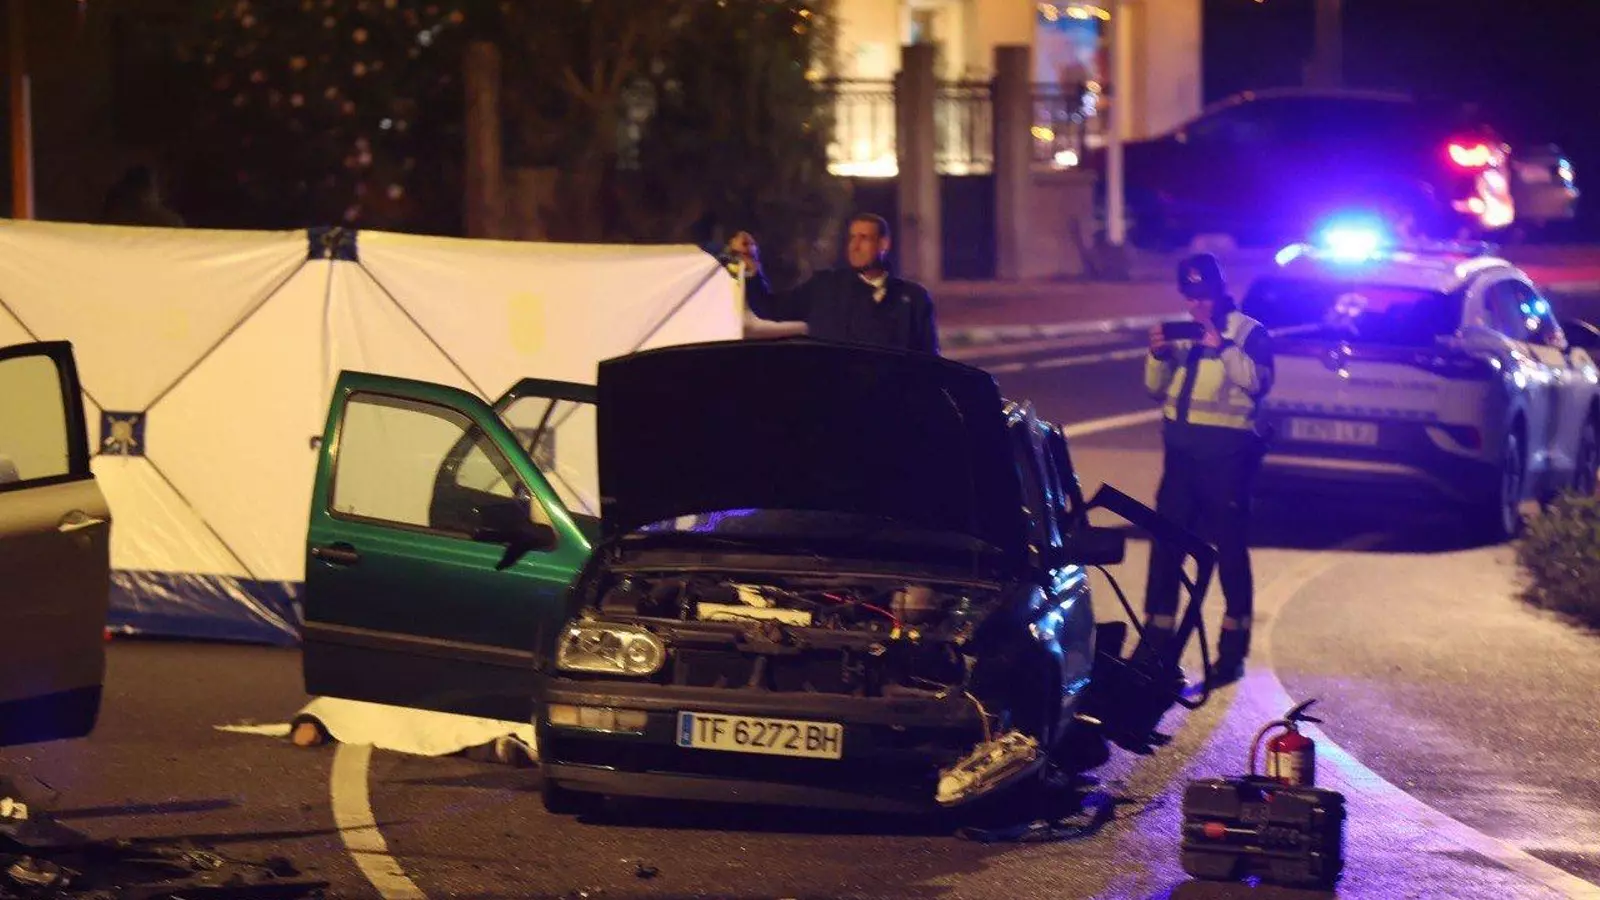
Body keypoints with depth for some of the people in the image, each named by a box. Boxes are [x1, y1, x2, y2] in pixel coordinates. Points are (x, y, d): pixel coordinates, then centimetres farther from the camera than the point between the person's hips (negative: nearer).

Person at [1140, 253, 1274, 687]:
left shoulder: (1249, 332, 0)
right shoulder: (1181, 333, 16)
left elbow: (1257, 381, -15)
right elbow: (1157, 389, 17)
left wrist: (1221, 347, -22)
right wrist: (1158, 356, -2)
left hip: (1226, 453, -5)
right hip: (1181, 452, 5)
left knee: (1230, 550, 0)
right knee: (1165, 546, 5)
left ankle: (1232, 651, 7)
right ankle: (1155, 643, 11)